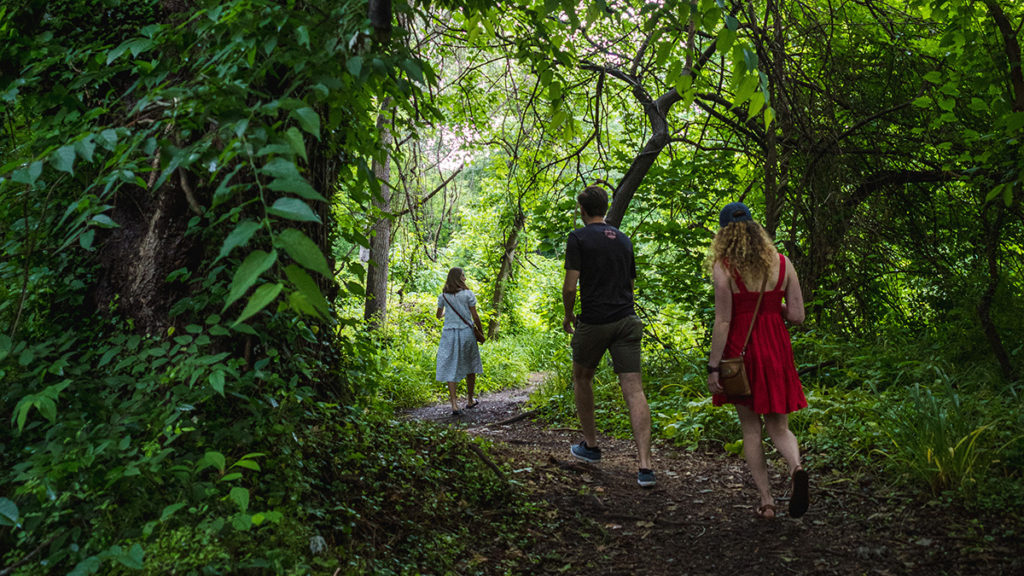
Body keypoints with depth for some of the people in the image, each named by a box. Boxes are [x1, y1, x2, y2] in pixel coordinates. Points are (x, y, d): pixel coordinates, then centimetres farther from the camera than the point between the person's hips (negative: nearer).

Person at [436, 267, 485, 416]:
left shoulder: (443, 296, 4)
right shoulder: (468, 294, -5)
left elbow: (439, 315, 19)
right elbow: (475, 316, -6)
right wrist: (481, 332, 6)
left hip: (449, 334, 1)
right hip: (466, 333, -1)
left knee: (451, 369, 2)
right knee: (470, 367, 16)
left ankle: (454, 405, -7)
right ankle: (470, 400, 27)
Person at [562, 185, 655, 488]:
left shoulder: (578, 238, -4)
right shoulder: (624, 240, 14)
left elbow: (570, 286, -11)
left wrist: (568, 316, 6)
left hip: (593, 323, -4)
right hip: (626, 321, 4)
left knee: (582, 378, 21)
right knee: (634, 391, -2)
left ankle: (590, 445, 30)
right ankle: (645, 465, -10)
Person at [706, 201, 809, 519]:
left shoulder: (723, 267, -10)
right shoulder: (782, 263, 1)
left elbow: (723, 321, -13)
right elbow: (797, 315, 1)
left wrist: (712, 368, -9)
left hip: (740, 349, -3)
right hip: (776, 350, 3)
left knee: (750, 428, 11)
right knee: (778, 426, 14)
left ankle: (766, 499, 12)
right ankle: (796, 467, -16)